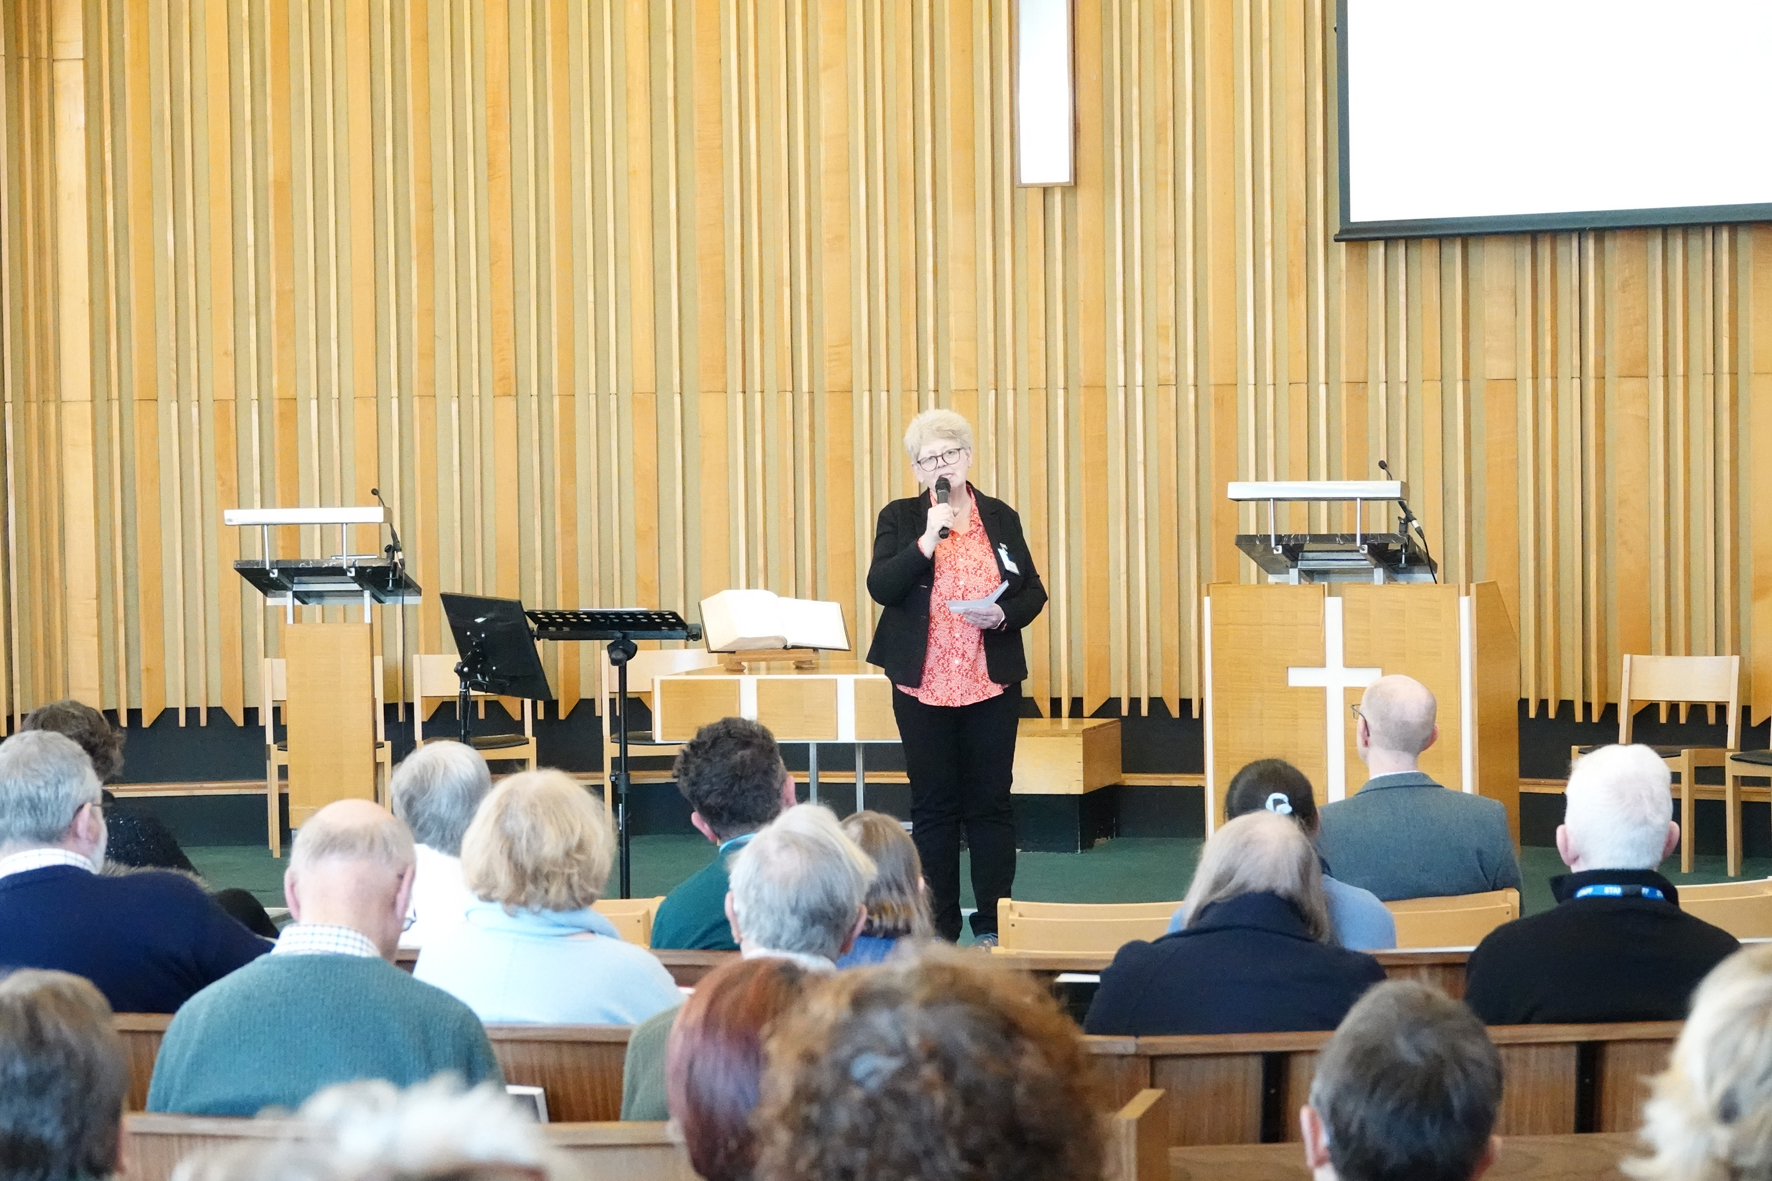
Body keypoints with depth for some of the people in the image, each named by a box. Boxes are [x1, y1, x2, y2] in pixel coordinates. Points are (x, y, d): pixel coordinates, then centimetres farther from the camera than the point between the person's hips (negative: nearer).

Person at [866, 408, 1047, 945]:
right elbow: (881, 587, -10)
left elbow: (1033, 592, 9)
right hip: (923, 683, -1)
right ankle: (938, 926, 10)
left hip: (992, 681, 1)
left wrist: (1004, 615, -12)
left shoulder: (1000, 517, 7)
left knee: (990, 803, 2)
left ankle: (993, 923, 9)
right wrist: (928, 538, -19)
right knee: (933, 805, 4)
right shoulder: (900, 519, 3)